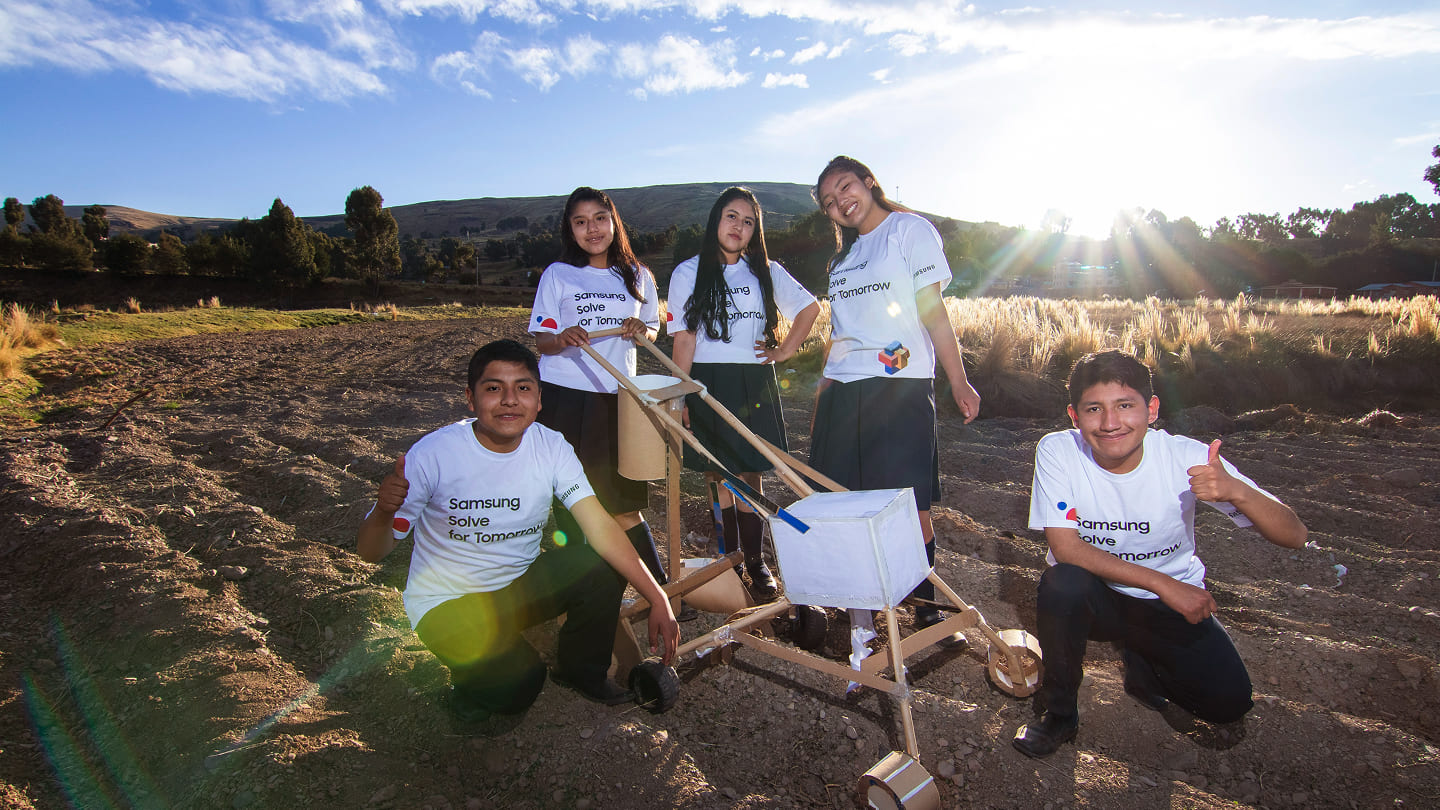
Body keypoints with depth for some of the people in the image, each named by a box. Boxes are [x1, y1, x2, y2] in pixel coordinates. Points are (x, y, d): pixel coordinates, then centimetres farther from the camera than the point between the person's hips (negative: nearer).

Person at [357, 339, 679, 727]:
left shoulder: (551, 448, -13)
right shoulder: (433, 454, -22)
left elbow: (601, 528, -19)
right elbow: (371, 552, -16)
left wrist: (658, 599, -27)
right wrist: (383, 511, -41)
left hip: (520, 584, 4)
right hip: (447, 601, -4)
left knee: (601, 568, -20)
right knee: (518, 681, -27)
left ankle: (581, 671, 9)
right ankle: (470, 682, 10)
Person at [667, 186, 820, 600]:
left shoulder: (766, 271, 10)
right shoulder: (689, 273, 4)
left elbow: (809, 307, 19)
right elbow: (684, 338, -1)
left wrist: (785, 350, 8)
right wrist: (681, 396, -7)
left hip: (754, 383, 1)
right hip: (708, 384, -1)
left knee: (749, 475, 2)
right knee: (718, 477, 3)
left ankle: (755, 559, 14)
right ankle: (727, 559, 16)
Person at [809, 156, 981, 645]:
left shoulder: (909, 228, 4)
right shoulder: (842, 255, 22)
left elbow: (932, 309, -4)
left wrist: (957, 381, -7)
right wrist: (823, 391, 17)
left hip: (899, 387, -5)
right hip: (842, 391, 6)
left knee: (911, 506, -4)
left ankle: (926, 607, 13)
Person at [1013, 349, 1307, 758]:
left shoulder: (1186, 457, -20)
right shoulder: (1057, 451, -22)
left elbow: (1294, 536, -20)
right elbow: (1066, 547, -24)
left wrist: (1237, 491, -41)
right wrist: (1163, 584, -28)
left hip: (1175, 603, 2)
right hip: (1095, 595, -1)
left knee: (1228, 703, -14)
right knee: (1062, 584, -33)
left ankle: (1139, 656, 20)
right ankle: (1058, 711, -7)